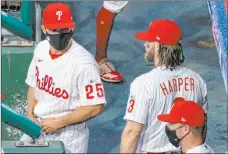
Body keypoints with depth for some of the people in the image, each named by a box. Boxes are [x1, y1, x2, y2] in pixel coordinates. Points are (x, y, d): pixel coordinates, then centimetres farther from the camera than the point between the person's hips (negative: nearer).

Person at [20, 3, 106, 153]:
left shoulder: (84, 62, -23)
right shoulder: (41, 49, -1)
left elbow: (95, 107, -22)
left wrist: (58, 123, -17)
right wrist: (30, 117, -1)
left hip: (68, 136, -6)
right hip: (38, 128, 6)